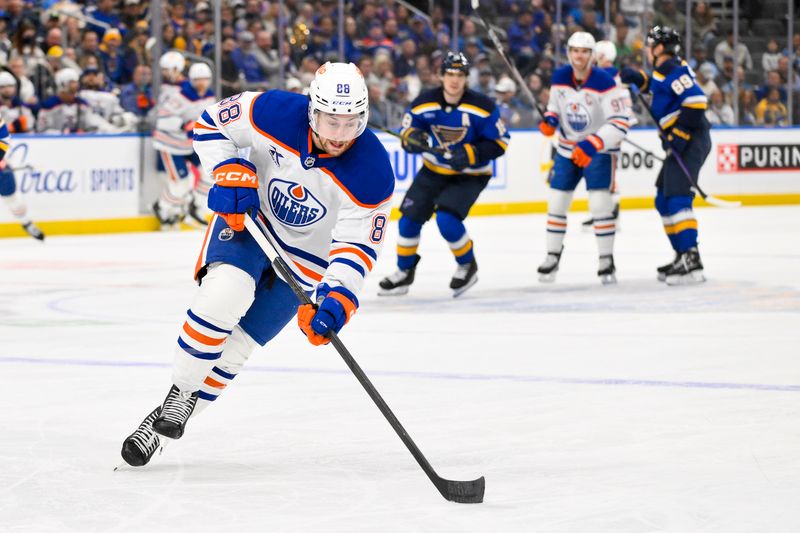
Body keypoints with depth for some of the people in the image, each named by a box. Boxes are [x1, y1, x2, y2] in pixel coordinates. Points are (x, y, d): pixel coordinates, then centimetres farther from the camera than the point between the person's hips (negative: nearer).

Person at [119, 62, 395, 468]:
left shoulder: (373, 174, -28)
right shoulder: (274, 112, -25)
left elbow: (357, 248, -24)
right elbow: (211, 124, -8)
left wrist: (335, 301, -39)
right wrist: (229, 172, -23)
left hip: (306, 260, 0)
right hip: (247, 219, 0)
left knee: (233, 347, -4)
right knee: (222, 296, -27)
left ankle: (172, 418, 15)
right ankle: (176, 398, -10)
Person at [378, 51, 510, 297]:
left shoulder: (482, 107, -20)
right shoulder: (424, 103, -11)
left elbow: (499, 143, -14)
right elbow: (406, 133, -2)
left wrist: (470, 154, -28)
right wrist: (412, 138, -27)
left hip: (469, 175, -4)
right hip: (434, 171, 4)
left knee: (447, 219, -24)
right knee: (409, 217, -2)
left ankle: (467, 266, 3)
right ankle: (404, 272, 21)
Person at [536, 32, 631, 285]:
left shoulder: (604, 82, -21)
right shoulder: (560, 77, -4)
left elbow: (620, 123, -24)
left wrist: (591, 145, -32)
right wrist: (549, 120, -9)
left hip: (599, 150, -5)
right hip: (568, 148, 5)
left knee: (600, 204, -13)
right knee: (556, 203, 4)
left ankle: (606, 259, -1)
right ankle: (553, 256, 19)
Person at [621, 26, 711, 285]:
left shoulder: (674, 69, -15)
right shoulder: (666, 69, 17)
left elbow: (696, 100, -24)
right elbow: (657, 86, 39)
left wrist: (680, 134, -24)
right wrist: (637, 77, 19)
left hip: (691, 140, -11)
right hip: (681, 143, 11)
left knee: (677, 198, -18)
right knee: (664, 201, 17)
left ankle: (692, 262, -24)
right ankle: (682, 255, 22)